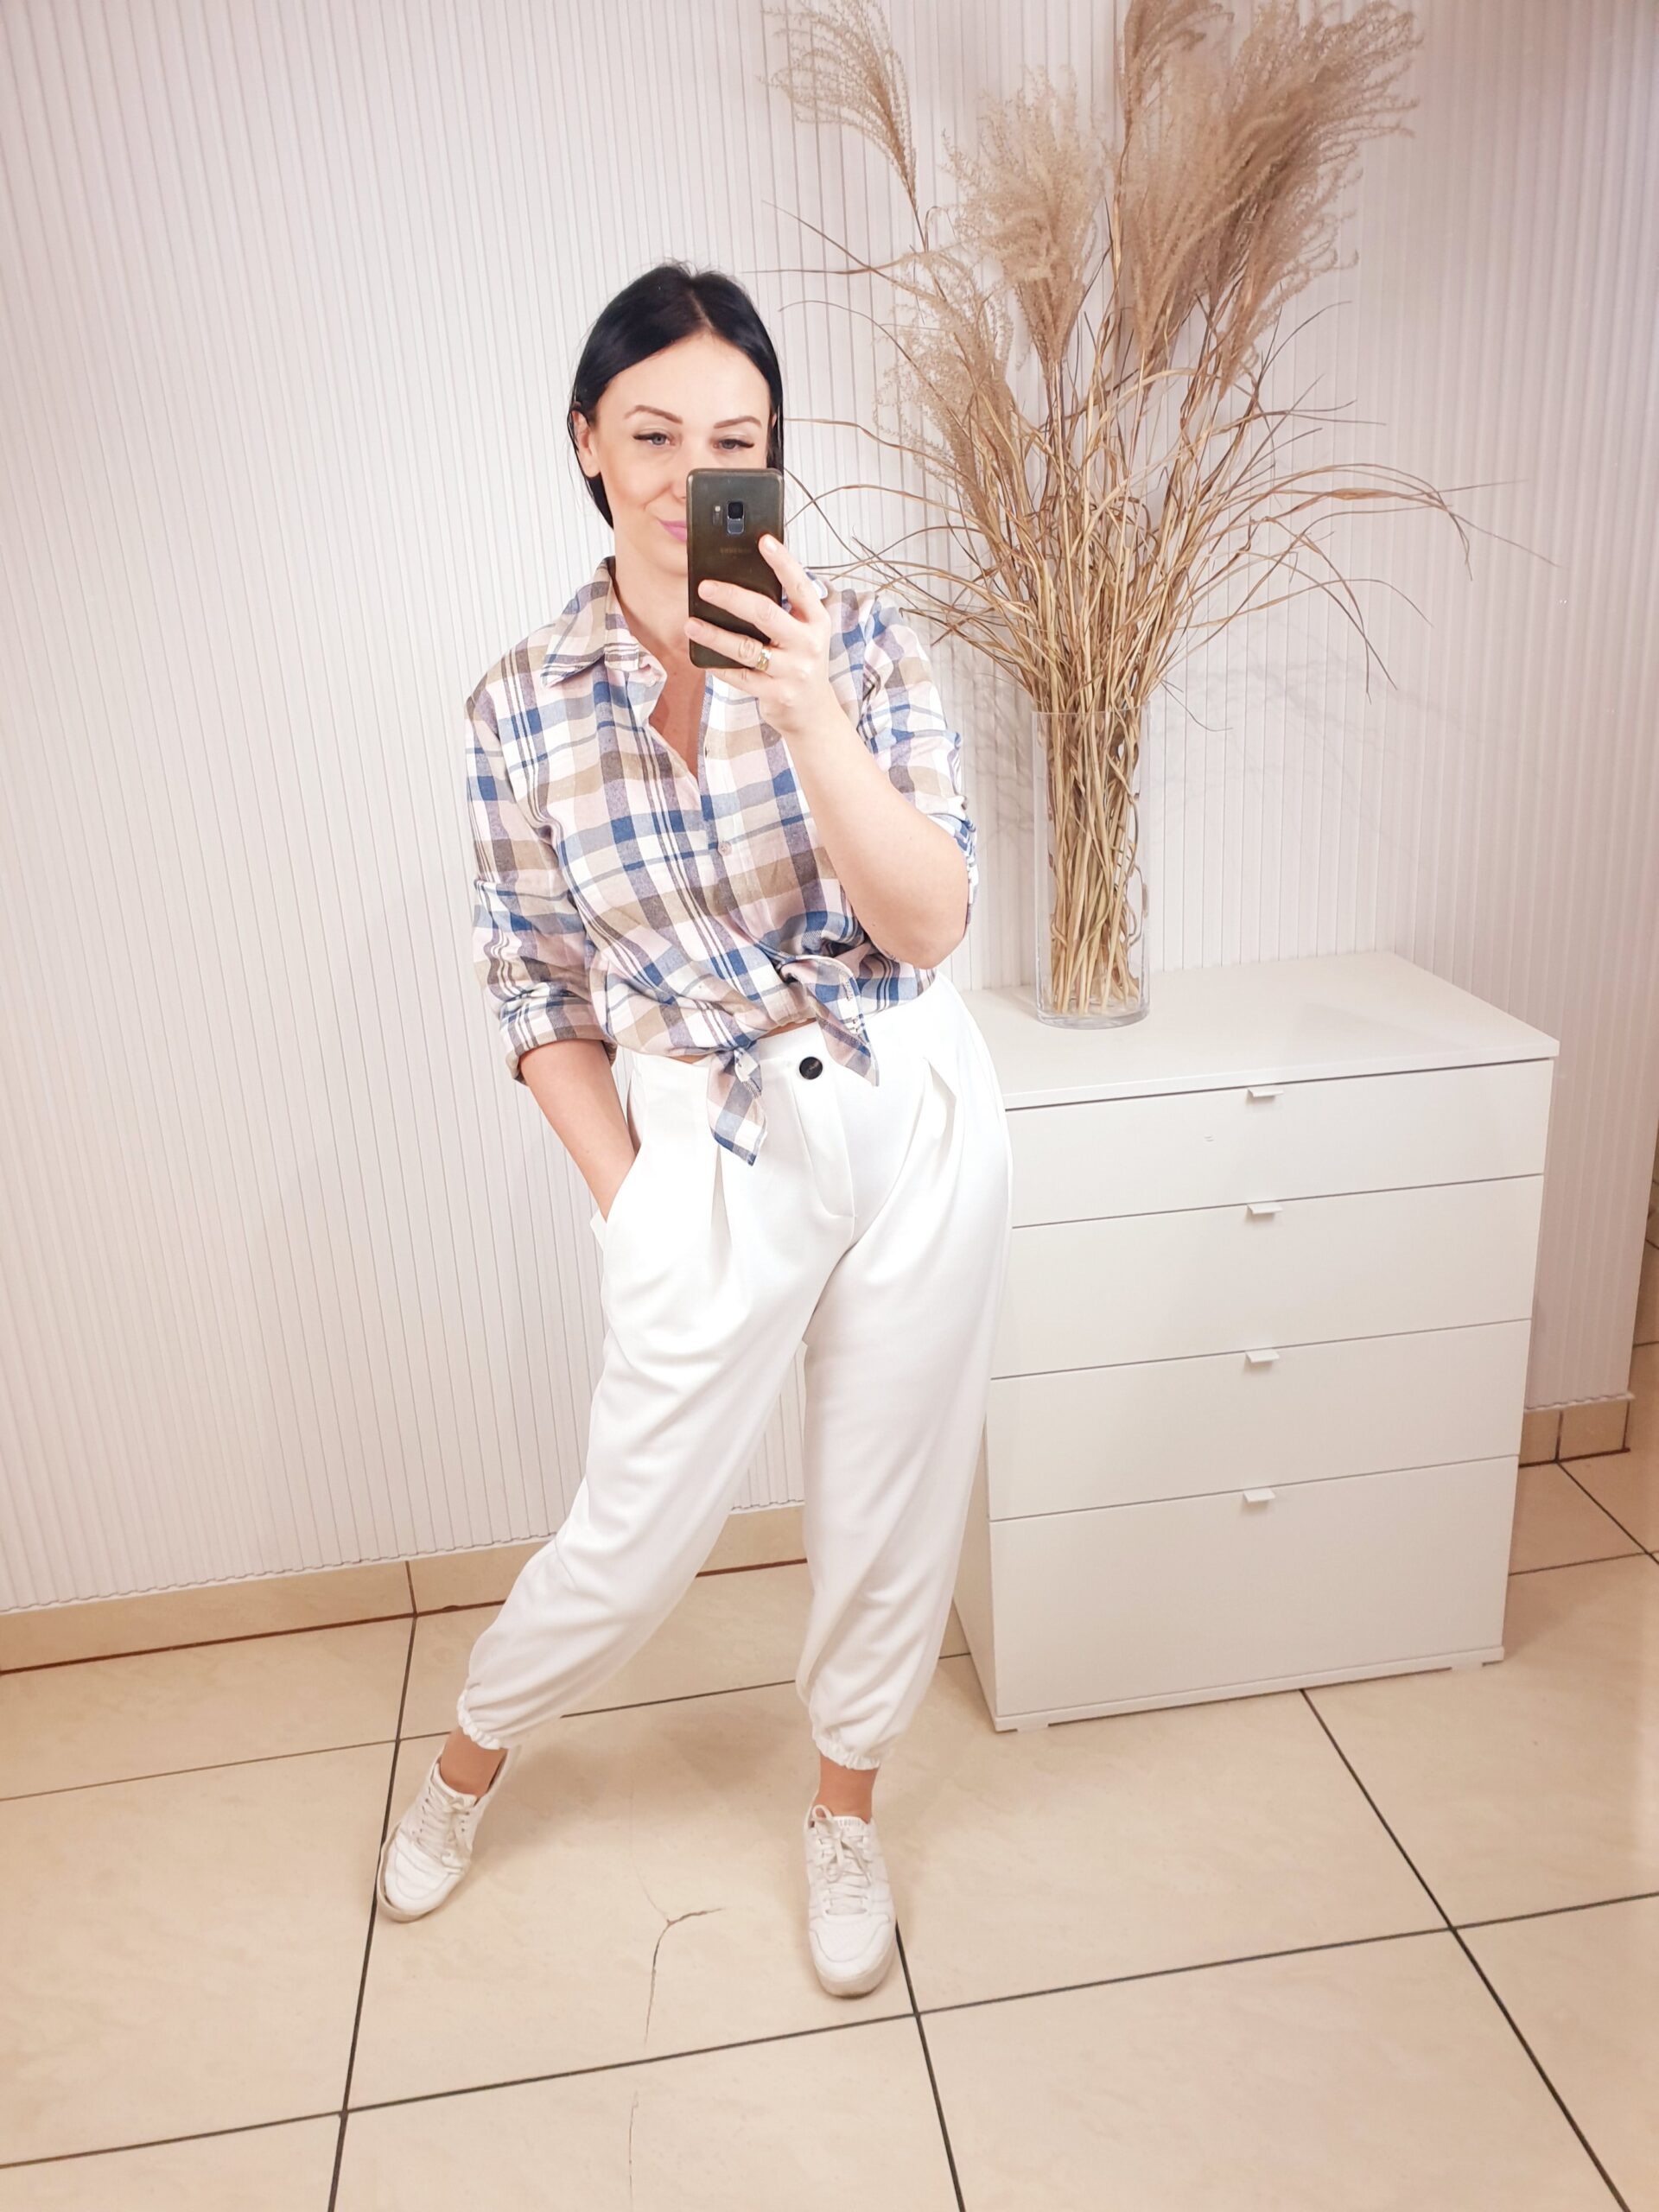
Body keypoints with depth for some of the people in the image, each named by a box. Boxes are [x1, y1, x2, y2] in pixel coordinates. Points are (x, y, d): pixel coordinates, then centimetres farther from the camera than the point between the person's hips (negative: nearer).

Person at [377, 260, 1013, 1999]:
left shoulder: (858, 640, -5)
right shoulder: (521, 709, -4)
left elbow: (931, 917, -13)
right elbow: (538, 990, 2)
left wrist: (811, 715, -26)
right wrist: (625, 1201, -2)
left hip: (913, 1119, 1)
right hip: (711, 1152, -1)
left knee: (890, 1499, 14)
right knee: (636, 1532, 9)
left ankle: (844, 1807, 42)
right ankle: (472, 1751, 43)